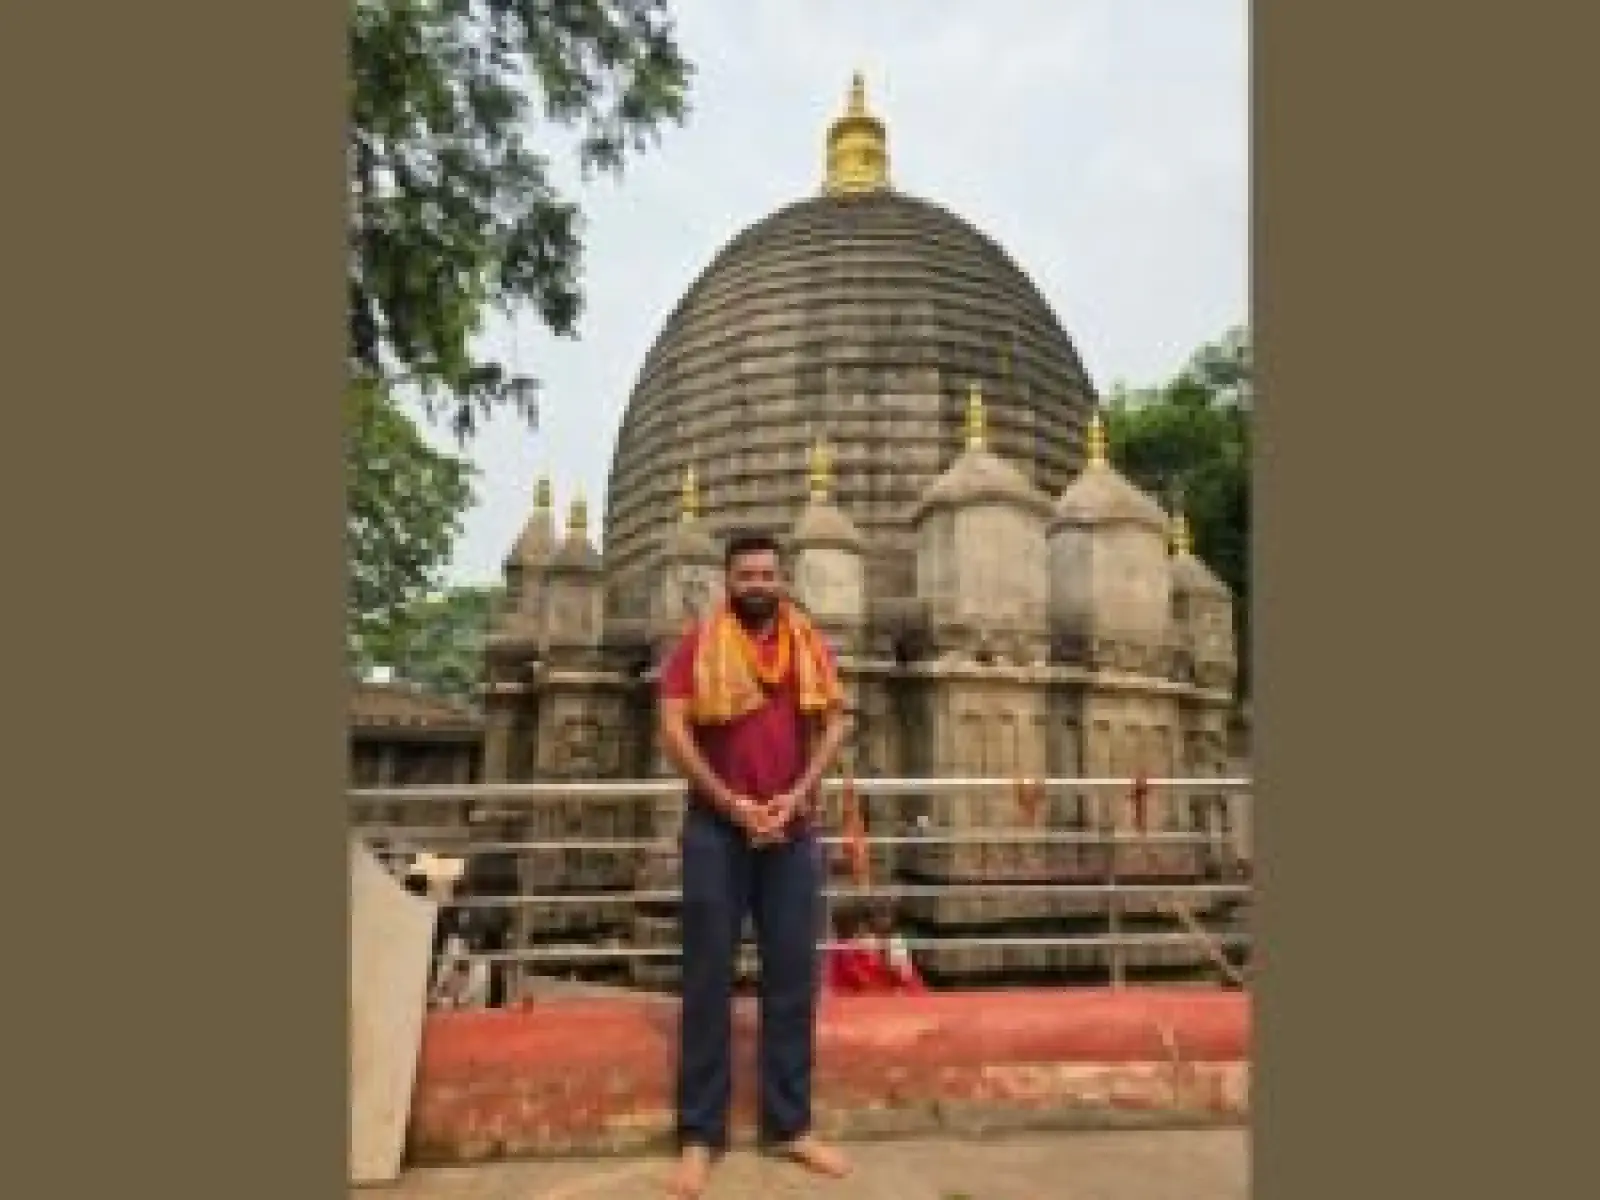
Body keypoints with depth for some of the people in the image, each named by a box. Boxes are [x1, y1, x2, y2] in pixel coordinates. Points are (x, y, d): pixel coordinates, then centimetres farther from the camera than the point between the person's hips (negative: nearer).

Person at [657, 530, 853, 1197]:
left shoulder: (810, 647, 8)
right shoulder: (697, 647, 1)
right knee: (708, 976, 4)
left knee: (793, 975, 8)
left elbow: (833, 726, 5)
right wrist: (732, 804, -13)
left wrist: (794, 798, -9)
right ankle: (700, 1134, 16)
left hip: (794, 829, 3)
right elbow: (672, 731, -6)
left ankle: (790, 1125, 21)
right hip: (716, 827, -2)